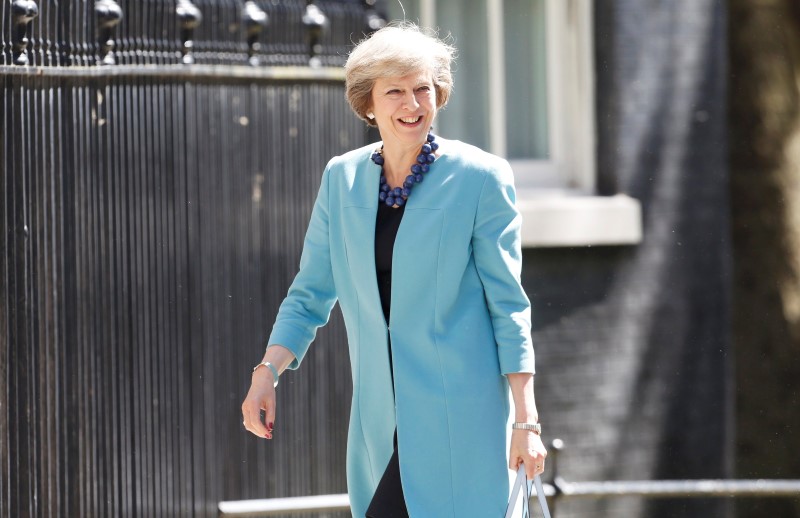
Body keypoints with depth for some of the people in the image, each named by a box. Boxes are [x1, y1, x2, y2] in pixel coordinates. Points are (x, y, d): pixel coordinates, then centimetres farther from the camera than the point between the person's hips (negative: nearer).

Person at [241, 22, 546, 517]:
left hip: (456, 417, -5)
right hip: (380, 420, 5)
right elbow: (311, 293, 14)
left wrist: (525, 420, -9)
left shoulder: (481, 178, -6)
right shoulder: (341, 178, 8)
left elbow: (507, 304, -5)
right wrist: (267, 373, 0)